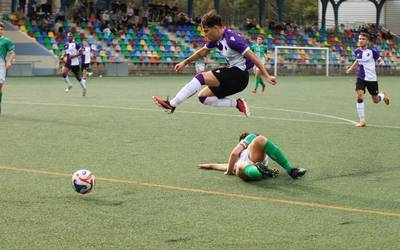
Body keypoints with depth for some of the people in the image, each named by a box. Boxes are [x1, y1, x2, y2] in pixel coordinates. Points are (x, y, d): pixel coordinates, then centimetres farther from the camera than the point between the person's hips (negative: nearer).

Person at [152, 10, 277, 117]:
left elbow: (252, 57, -22)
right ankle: (237, 103, 5)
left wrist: (267, 76, -24)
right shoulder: (216, 38, 5)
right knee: (203, 97, 9)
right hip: (232, 72, 10)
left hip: (239, 74, -10)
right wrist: (185, 62, 28)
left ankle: (171, 105, -19)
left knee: (200, 77, -20)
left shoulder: (231, 39, -21)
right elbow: (203, 51, 24)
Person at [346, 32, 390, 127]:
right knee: (359, 97, -18)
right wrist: (351, 68, 20)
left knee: (376, 101, 9)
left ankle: (383, 95, 49)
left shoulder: (373, 51, -13)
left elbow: (379, 60, -3)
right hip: (360, 78, 2)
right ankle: (362, 120, -9)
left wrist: (381, 62, -25)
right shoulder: (357, 51, 0)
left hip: (371, 78, -2)